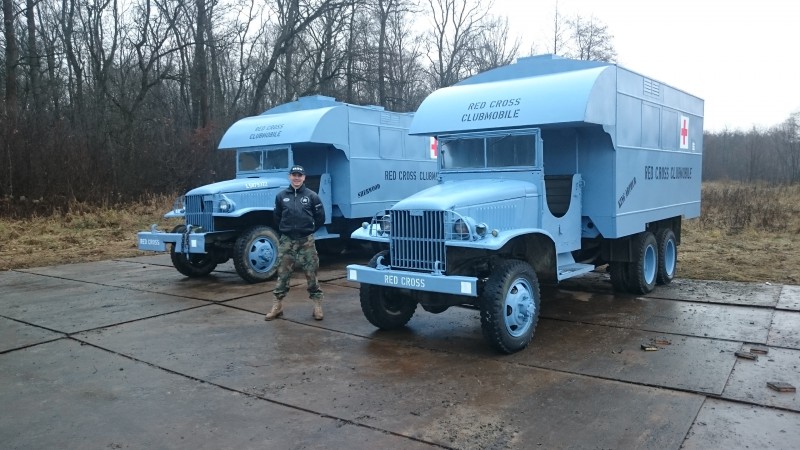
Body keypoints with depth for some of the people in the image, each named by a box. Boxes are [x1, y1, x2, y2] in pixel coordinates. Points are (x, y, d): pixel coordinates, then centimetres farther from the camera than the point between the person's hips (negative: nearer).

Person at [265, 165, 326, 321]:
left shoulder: (312, 196, -1)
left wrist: (309, 230, 9)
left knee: (311, 273, 3)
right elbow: (277, 217, 15)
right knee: (283, 274, 6)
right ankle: (277, 306, 14)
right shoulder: (281, 196, 4)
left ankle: (317, 306, 11)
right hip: (286, 240, 2)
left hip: (306, 241, -1)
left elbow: (320, 217, 5)